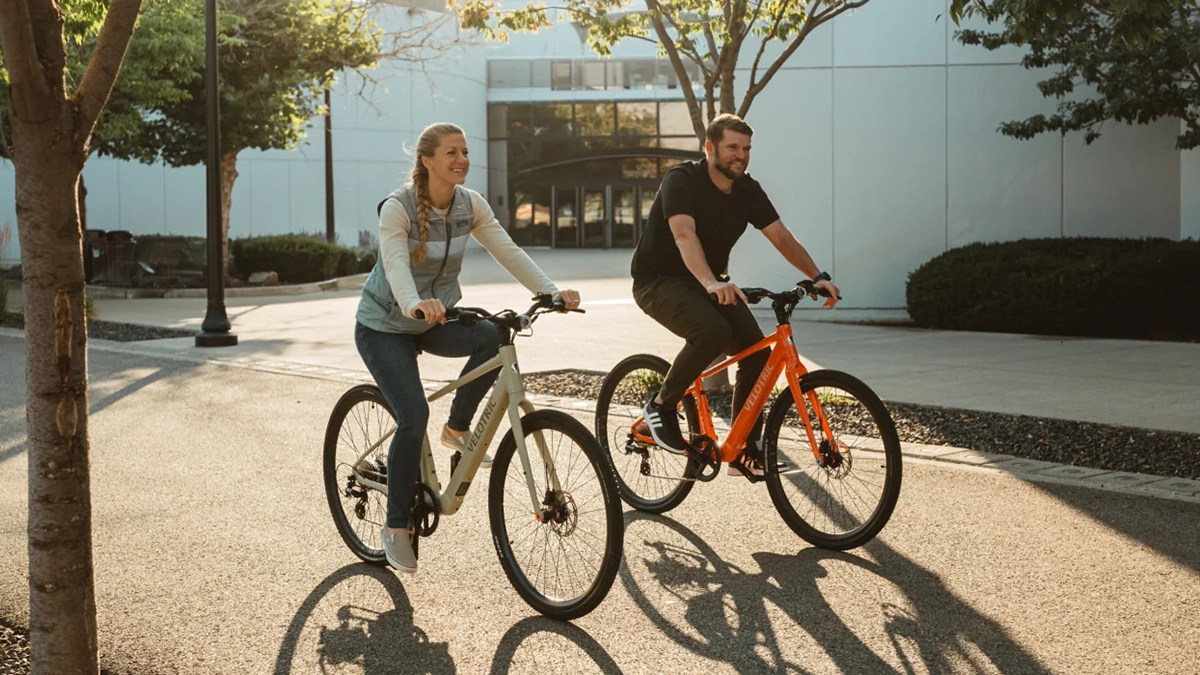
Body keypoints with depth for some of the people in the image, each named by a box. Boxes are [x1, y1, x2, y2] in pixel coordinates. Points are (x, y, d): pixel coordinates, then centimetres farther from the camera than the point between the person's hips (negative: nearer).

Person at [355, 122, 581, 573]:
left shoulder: (470, 204, -7)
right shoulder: (397, 208, -22)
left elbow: (508, 252, -13)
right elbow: (395, 267, -36)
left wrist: (551, 292, -27)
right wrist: (416, 304, -57)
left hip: (436, 319, 5)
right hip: (385, 327, -5)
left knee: (492, 336, -26)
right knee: (414, 417, -20)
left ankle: (458, 429, -3)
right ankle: (396, 527, -2)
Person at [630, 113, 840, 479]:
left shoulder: (748, 190, 0)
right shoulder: (682, 180, -20)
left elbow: (783, 238, -2)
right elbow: (685, 235, -36)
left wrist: (818, 277, -17)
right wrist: (711, 283, -52)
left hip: (710, 283, 7)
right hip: (658, 280, -7)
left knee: (756, 353, -11)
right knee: (713, 331, -35)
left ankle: (744, 452, 1)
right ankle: (661, 405, -12)